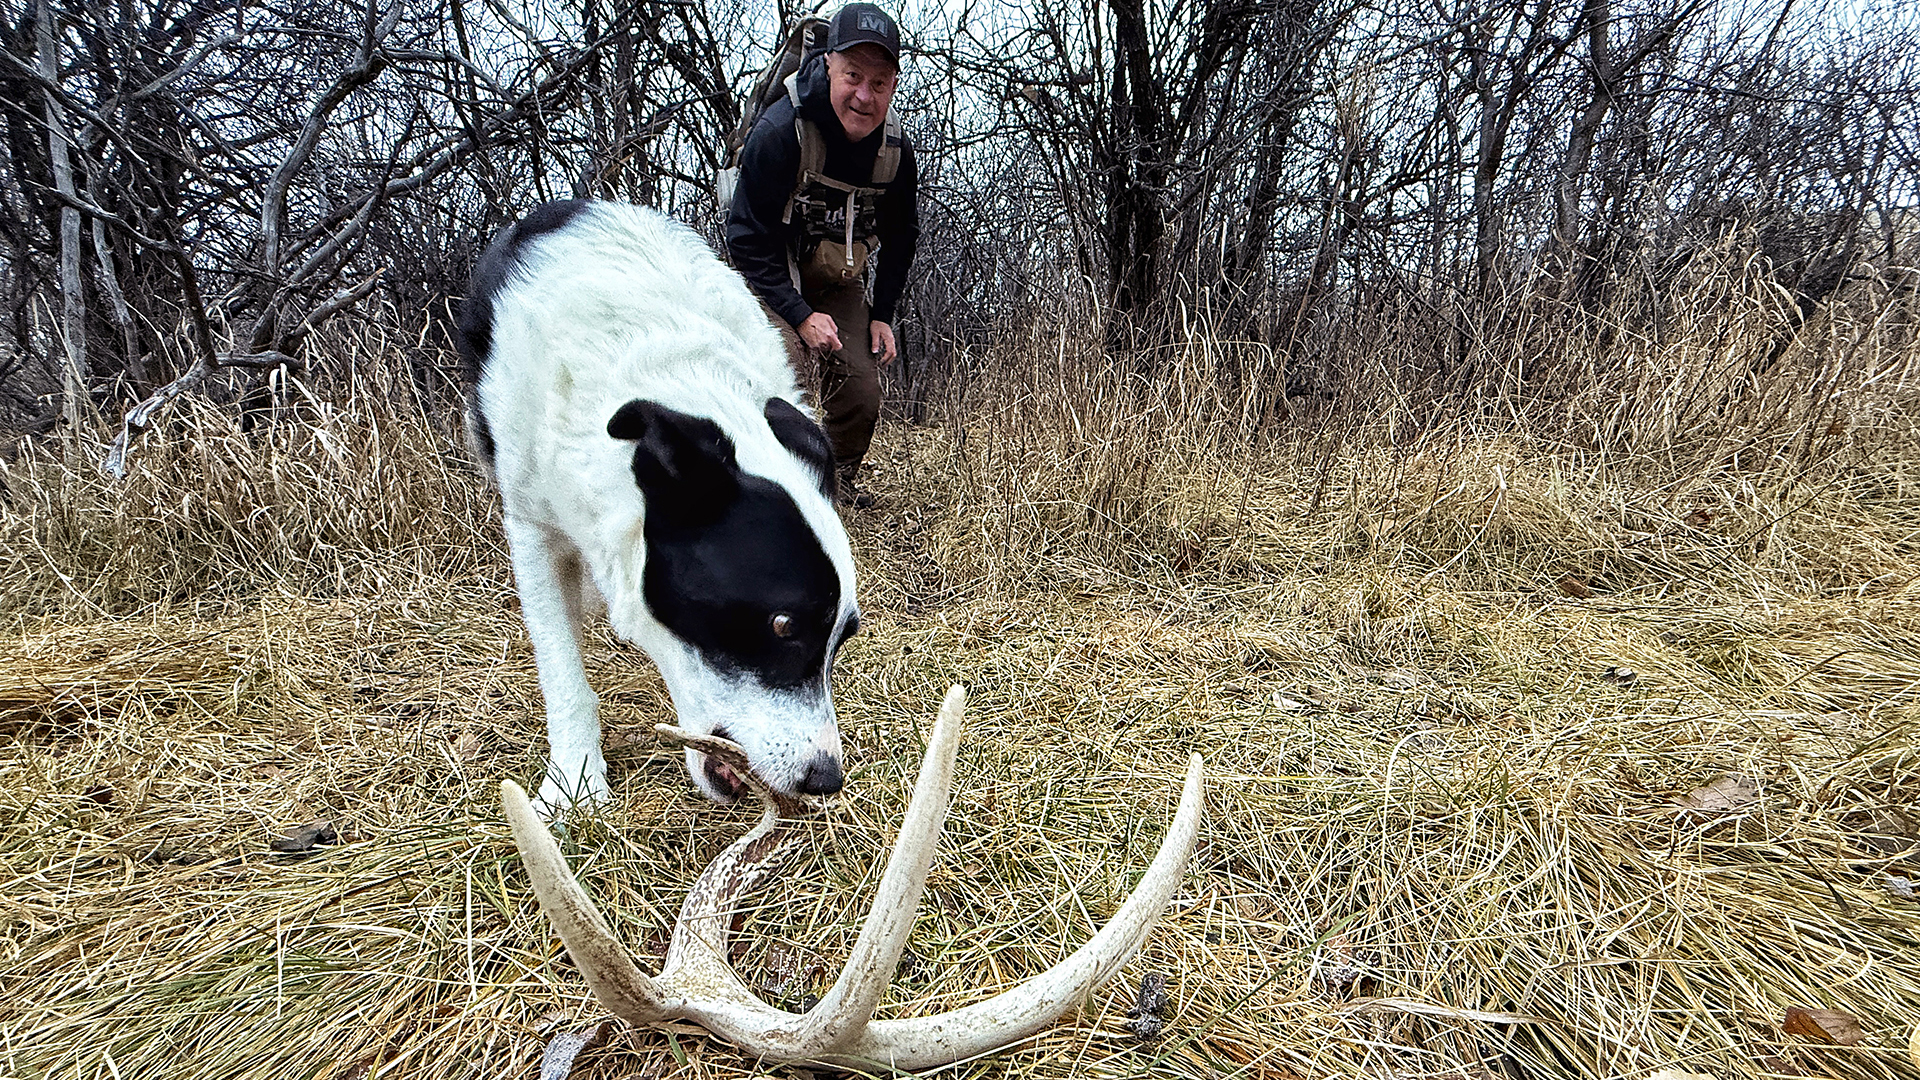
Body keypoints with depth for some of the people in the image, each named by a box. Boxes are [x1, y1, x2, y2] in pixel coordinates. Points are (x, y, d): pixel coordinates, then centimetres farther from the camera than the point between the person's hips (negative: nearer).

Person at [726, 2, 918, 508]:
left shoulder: (895, 150, -11)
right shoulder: (780, 131, -27)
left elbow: (900, 237, 7)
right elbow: (747, 238, -21)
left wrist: (882, 314, 0)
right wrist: (801, 315, -26)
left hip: (841, 283, 4)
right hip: (772, 279, -4)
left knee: (862, 395, -1)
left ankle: (838, 484, 24)